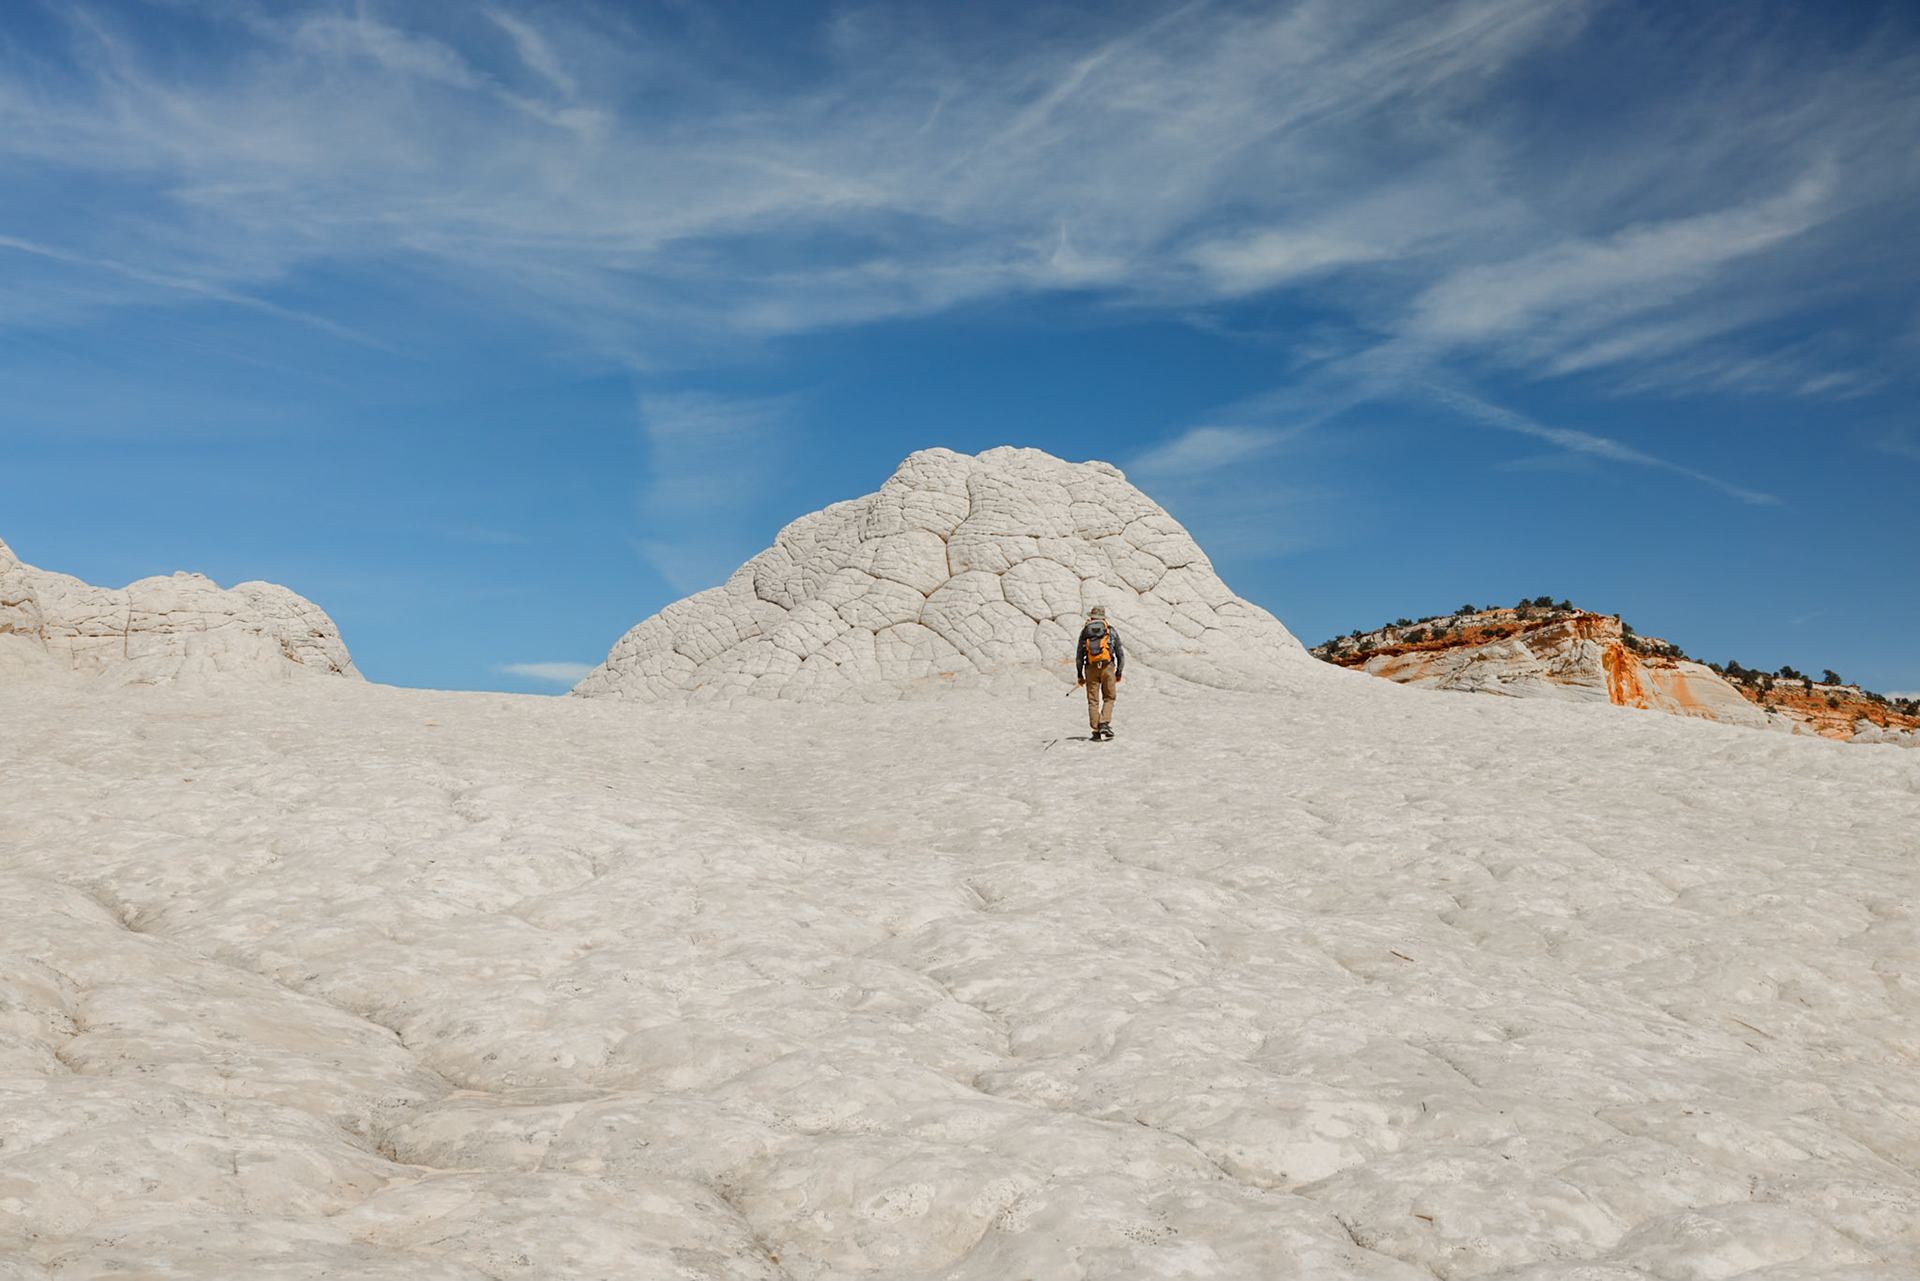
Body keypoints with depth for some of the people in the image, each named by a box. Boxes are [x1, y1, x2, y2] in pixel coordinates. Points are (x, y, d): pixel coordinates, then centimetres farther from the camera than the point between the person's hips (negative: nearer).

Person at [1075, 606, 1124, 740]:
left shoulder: (1084, 631, 13)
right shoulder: (1111, 631, 11)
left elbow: (1079, 656, 8)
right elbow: (1120, 654, 10)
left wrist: (1080, 675, 13)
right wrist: (1119, 673, 19)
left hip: (1091, 668, 1)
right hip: (1107, 667, -1)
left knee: (1093, 701, 6)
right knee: (1109, 698, 12)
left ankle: (1096, 731, 2)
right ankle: (1104, 724, -6)